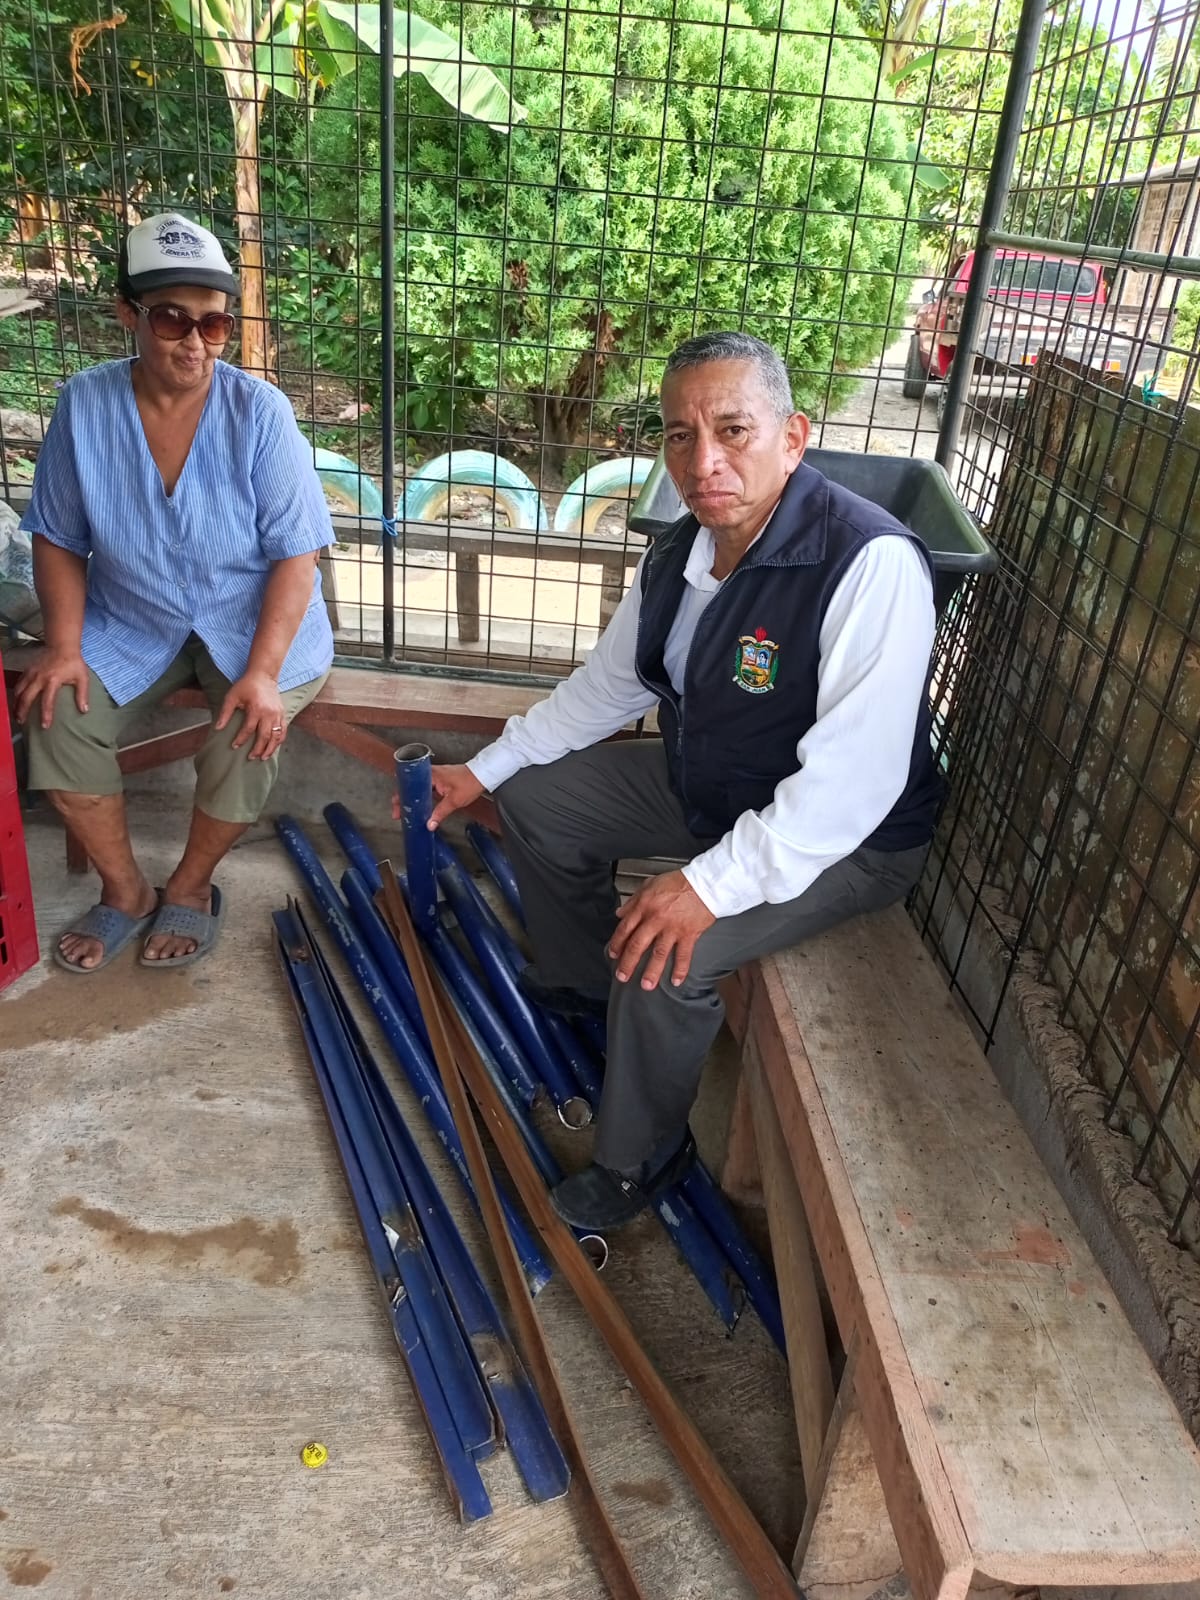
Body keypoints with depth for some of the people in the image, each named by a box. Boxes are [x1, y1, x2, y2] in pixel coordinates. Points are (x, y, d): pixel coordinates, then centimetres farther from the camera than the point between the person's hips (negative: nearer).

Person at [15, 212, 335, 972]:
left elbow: (296, 556, -18)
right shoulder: (86, 404, -10)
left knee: (249, 733, -28)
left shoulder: (259, 412, -17)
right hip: (131, 623, 3)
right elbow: (59, 538, 0)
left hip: (250, 620, -2)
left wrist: (263, 673, -27)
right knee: (59, 717, -18)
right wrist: (64, 645, -13)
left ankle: (191, 887, 3)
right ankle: (126, 891, 5)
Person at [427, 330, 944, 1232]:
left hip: (847, 839, -8)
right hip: (701, 785, 8)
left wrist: (714, 884, -38)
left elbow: (853, 781, -35)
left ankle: (641, 1160, 2)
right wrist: (485, 769, 6)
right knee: (535, 796, 9)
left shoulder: (874, 565, -31)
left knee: (666, 956, -28)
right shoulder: (683, 551, -5)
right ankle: (578, 986, 32)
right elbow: (609, 684, 8)